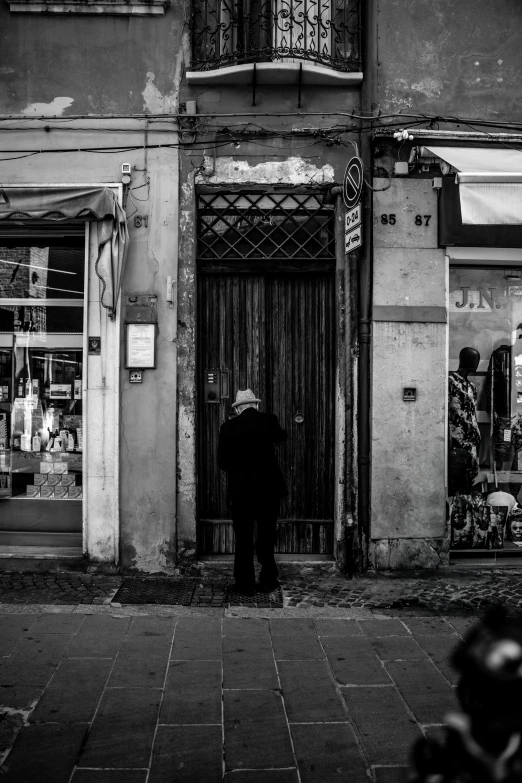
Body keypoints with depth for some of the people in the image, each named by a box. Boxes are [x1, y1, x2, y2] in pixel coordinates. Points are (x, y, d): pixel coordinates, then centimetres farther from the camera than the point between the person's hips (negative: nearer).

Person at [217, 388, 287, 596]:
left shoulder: (228, 427, -3)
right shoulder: (268, 420, -1)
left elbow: (222, 461, -2)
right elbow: (281, 437, 21)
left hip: (240, 489, -1)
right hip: (268, 487, 1)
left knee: (243, 538, 7)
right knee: (266, 535, 12)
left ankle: (245, 584, 10)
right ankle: (268, 580, 18)